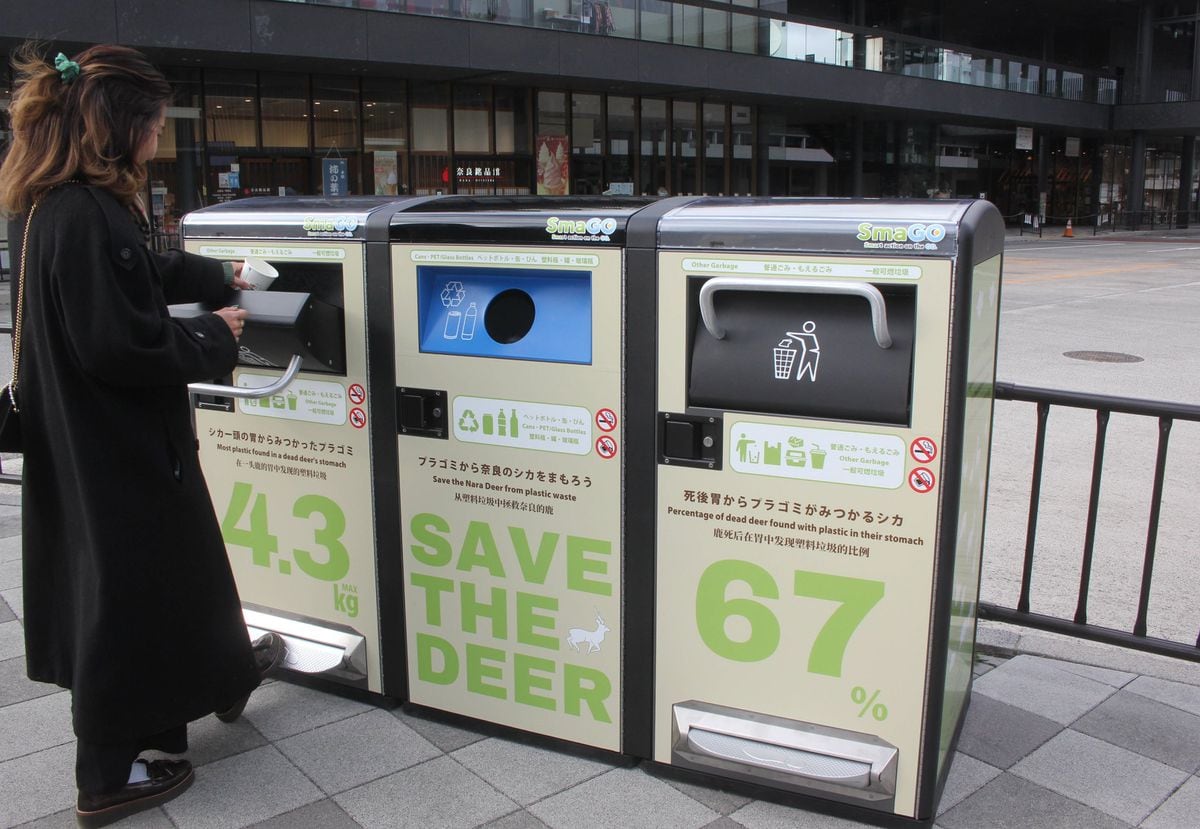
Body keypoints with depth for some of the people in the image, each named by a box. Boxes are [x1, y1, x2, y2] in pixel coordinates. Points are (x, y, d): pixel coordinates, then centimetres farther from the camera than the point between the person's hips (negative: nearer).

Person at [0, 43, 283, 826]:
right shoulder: (86, 216, -24)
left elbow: (138, 273, 23)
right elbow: (123, 346, -27)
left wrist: (218, 276, 33)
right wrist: (213, 338, -11)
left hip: (89, 434, 10)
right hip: (117, 445, -10)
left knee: (180, 561, 24)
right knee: (128, 593, 5)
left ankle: (225, 673, 45)